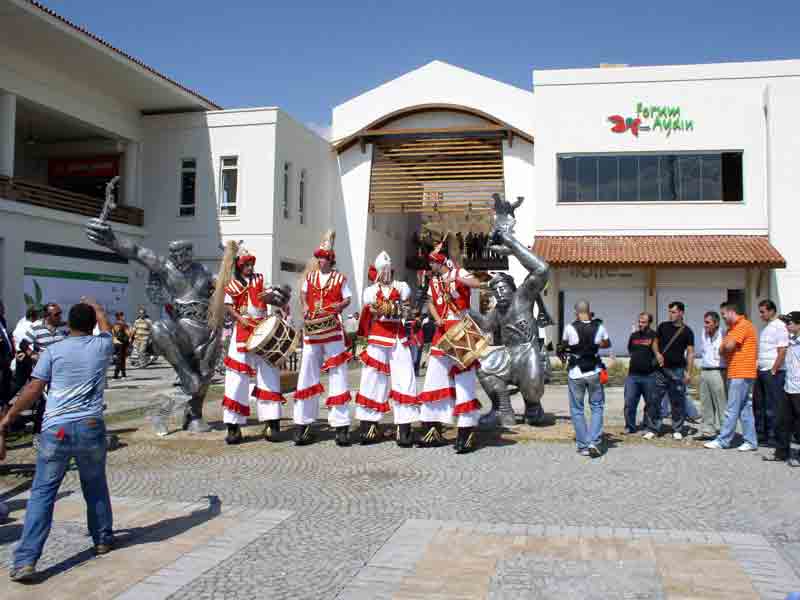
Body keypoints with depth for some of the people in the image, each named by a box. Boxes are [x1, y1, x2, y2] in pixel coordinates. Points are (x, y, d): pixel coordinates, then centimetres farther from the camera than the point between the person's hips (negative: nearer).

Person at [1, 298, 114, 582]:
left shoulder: (52, 351, 1)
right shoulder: (102, 346, 6)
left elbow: (32, 390, -2)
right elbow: (106, 326, 29)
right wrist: (94, 305, 47)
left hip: (56, 429, -1)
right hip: (91, 427, 2)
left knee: (42, 493, 4)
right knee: (95, 487, 19)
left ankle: (25, 560, 0)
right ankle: (102, 540, 32)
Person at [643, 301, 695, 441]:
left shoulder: (687, 331, 0)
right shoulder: (663, 326, 6)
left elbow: (690, 353, -2)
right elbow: (655, 342, 16)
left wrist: (688, 372, -9)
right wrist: (657, 354, -5)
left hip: (677, 370, -2)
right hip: (661, 369, 2)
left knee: (678, 402, 4)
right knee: (655, 400, 0)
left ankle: (677, 430, 15)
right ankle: (653, 429, 7)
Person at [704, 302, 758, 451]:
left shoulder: (743, 325, -11)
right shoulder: (734, 328, 19)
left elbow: (729, 346, -21)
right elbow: (722, 350, 15)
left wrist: (723, 348, 0)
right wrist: (724, 350, -6)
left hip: (741, 374, -10)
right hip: (735, 373, 10)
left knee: (732, 410, -6)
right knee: (745, 408, 11)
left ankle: (722, 440, -3)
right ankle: (750, 441, 14)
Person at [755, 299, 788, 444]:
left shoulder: (780, 326, -10)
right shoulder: (765, 328, 16)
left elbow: (782, 351, -15)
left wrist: (773, 371, -16)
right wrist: (758, 368, 12)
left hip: (773, 372, -8)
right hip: (762, 371, 8)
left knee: (772, 406, -2)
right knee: (758, 404, 11)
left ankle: (773, 436, 6)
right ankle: (760, 433, 20)